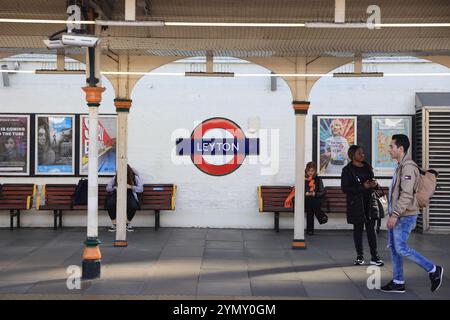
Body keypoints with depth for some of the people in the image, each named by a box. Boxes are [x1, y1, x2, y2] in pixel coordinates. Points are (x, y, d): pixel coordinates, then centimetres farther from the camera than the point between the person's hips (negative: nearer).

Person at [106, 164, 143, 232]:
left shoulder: (134, 177, 6)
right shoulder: (116, 177, 11)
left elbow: (141, 189, 0)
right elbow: (107, 188, 11)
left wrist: (130, 187, -14)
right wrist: (115, 187, -10)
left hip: (129, 195, -1)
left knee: (133, 205, -37)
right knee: (110, 203, -34)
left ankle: (128, 223, -6)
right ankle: (114, 224, -15)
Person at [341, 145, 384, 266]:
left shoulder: (367, 167, 11)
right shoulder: (347, 170, -5)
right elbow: (344, 188, -12)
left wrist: (375, 184, -4)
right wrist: (363, 187, -19)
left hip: (370, 202, 4)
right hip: (356, 204, -4)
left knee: (371, 229, 2)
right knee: (358, 229, 5)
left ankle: (374, 257, 3)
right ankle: (359, 256, 15)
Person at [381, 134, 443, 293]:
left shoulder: (408, 167, -17)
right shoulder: (400, 166, 15)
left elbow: (407, 195, -24)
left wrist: (395, 215, -25)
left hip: (405, 216, -10)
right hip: (396, 214, 10)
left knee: (401, 248, -8)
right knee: (394, 247, 10)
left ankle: (433, 270, 5)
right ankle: (398, 282, 16)